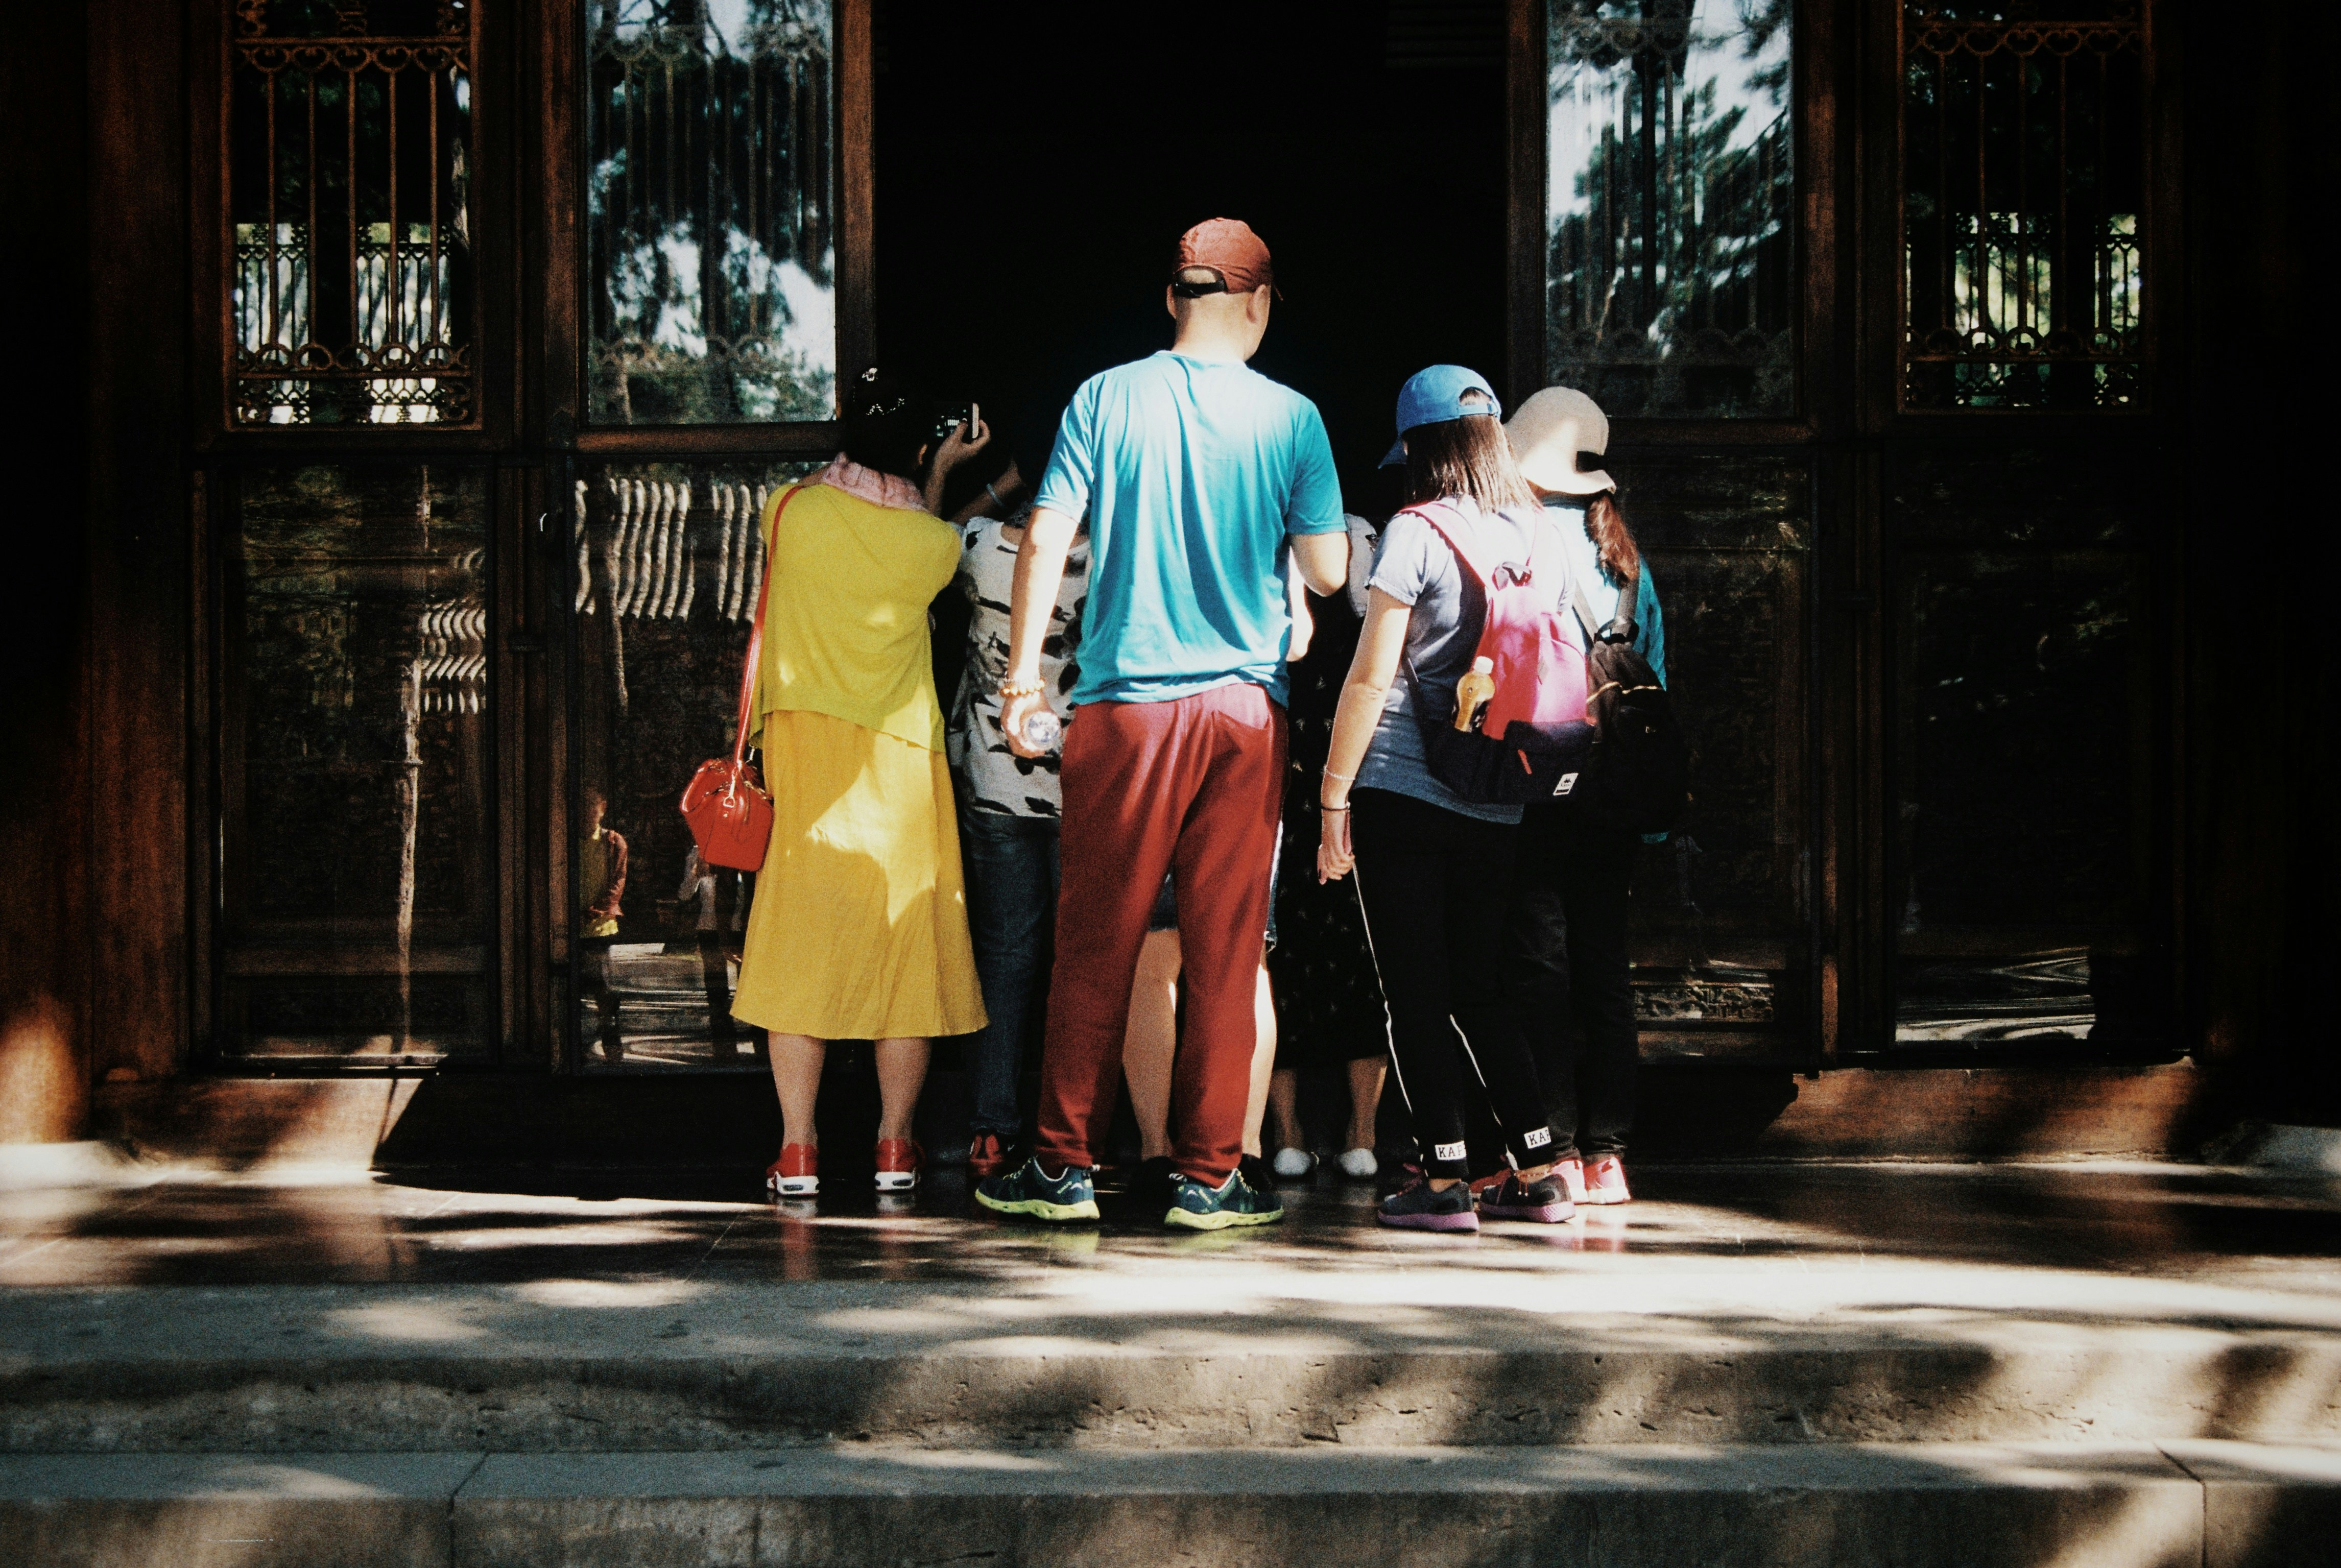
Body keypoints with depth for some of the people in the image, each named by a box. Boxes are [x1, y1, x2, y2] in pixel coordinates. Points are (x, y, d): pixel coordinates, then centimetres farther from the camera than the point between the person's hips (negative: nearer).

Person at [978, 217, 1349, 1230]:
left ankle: (1065, 1165, 10)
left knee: (1095, 944, 6)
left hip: (1126, 704, 0)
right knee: (1225, 950, 5)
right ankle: (1209, 1174, 8)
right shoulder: (1290, 417, 0)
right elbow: (1328, 571, 2)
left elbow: (1045, 539, -4)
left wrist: (1023, 670, 2)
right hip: (1248, 707, 0)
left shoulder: (1106, 398, 0)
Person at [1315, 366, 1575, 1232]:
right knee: (1482, 989, 14)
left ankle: (1444, 1179, 1)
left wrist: (1333, 800, -5)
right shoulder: (1541, 536, 8)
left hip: (1402, 795, -5)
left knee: (1417, 994, 1)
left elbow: (1370, 678, -10)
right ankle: (1535, 1171, 12)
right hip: (1498, 805, 5)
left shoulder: (1417, 533, -9)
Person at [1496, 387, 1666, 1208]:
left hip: (1540, 780, -6)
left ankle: (1557, 1151, -3)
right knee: (1603, 962, 9)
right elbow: (1653, 669, 14)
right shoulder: (1623, 552, 12)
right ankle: (1606, 1152, 9)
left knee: (1541, 963, -2)